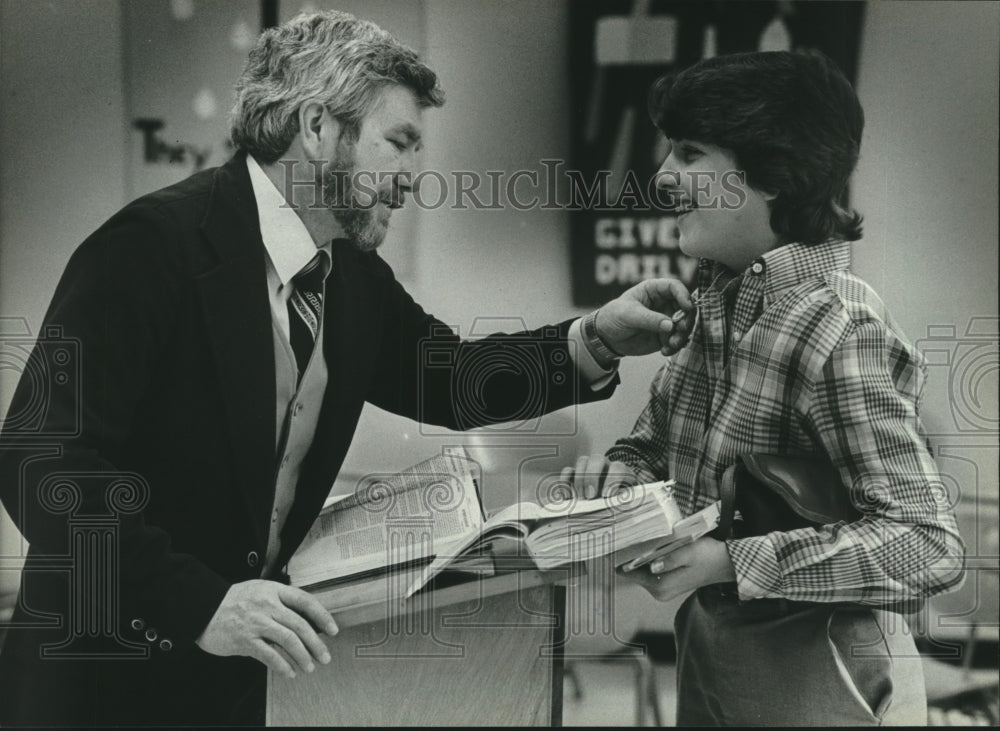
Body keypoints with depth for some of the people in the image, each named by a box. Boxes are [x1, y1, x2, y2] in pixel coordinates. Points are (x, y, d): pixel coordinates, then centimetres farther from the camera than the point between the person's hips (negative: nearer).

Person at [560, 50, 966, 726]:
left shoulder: (838, 331, -23)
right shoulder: (719, 300, 1)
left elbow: (930, 549, -26)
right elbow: (651, 455, 12)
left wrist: (731, 562, -30)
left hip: (811, 676, -8)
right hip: (705, 646, 8)